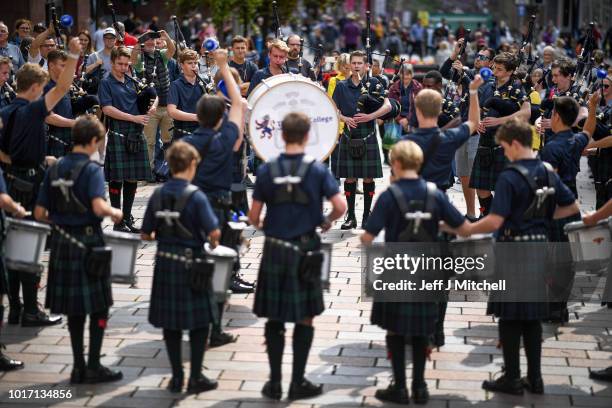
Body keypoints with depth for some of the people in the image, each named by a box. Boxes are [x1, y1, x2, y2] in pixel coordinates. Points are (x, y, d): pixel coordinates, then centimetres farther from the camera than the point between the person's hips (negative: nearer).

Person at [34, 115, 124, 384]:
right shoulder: (92, 169, -11)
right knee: (98, 307, 5)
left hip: (62, 243, 6)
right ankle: (94, 368, 6)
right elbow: (98, 207, -26)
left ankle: (78, 367, 17)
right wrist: (115, 213, -7)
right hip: (88, 243, -6)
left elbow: (39, 213, 6)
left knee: (74, 309, 13)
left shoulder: (54, 169, 7)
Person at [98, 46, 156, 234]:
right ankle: (118, 222, 3)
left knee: (133, 178, 8)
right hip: (118, 135, -6)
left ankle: (128, 218, 17)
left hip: (136, 135, 6)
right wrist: (134, 118, -16)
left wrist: (153, 105, -1)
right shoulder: (106, 83, -1)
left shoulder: (132, 82, 14)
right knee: (117, 179, -2)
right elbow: (107, 109, -12)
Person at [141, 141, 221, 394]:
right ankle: (196, 378, 12)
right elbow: (214, 232, -20)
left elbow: (146, 235, 5)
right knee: (199, 322, 8)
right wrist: (213, 242, 2)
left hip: (165, 264, 5)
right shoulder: (196, 196, -14)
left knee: (170, 322, 13)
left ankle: (176, 376, 19)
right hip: (191, 265, -5)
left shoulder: (157, 195, 0)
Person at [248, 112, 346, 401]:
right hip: (305, 251, -1)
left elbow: (253, 216, -3)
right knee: (304, 319, 9)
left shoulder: (267, 170, -3)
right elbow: (340, 206, -12)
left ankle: (275, 382, 14)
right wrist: (327, 221, 8)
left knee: (274, 319, 11)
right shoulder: (317, 170, -6)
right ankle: (298, 383, 13)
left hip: (274, 250, 1)